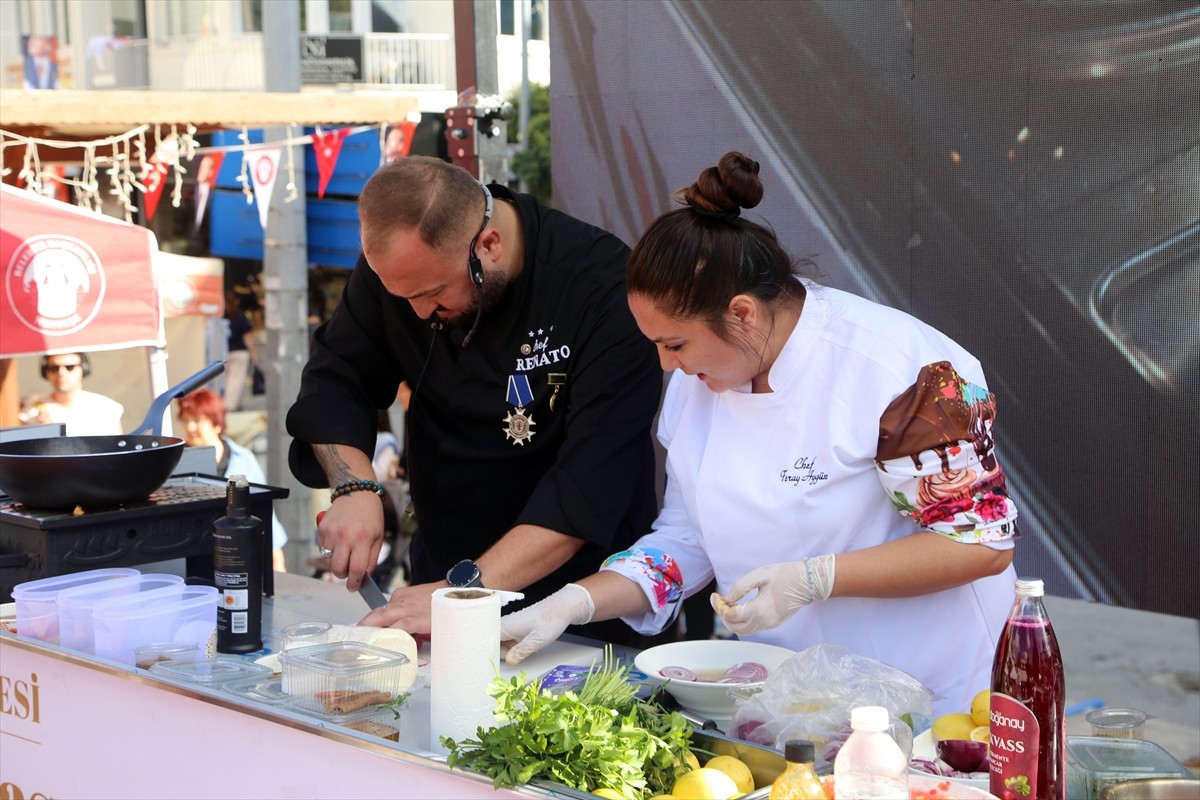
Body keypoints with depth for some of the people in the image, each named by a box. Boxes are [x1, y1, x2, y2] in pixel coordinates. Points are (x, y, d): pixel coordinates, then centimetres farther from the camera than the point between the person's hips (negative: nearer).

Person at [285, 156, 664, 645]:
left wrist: (469, 588, -31)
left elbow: (592, 484, -25)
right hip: (439, 574, 5)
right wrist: (354, 487, -12)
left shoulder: (606, 288, -21)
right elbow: (334, 382, 7)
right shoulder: (399, 263, -4)